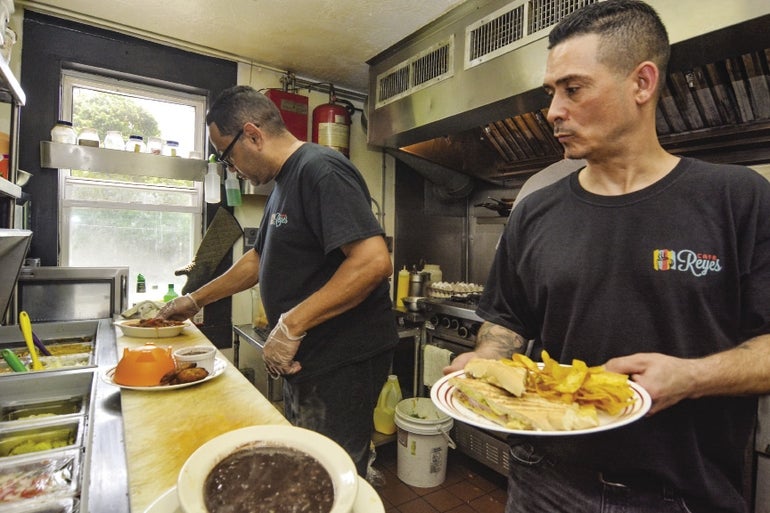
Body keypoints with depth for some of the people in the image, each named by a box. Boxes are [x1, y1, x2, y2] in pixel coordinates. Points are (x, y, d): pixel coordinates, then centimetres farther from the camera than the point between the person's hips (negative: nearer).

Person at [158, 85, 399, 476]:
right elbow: (260, 260, 25)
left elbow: (373, 261, -28)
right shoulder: (284, 183, 15)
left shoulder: (321, 169, -16)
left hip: (342, 363, -10)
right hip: (304, 359, 10)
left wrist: (291, 325, -23)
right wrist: (196, 300, 26)